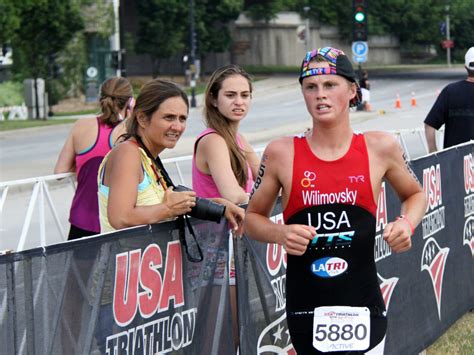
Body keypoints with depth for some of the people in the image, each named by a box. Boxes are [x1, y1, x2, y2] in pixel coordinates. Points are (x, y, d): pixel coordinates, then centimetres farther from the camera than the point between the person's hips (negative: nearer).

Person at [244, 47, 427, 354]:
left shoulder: (380, 148, 1)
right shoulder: (282, 153, -1)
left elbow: (415, 195, 19)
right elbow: (252, 218, 11)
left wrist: (407, 224, -2)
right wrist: (280, 233, -10)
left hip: (363, 309, 0)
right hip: (305, 310, 0)